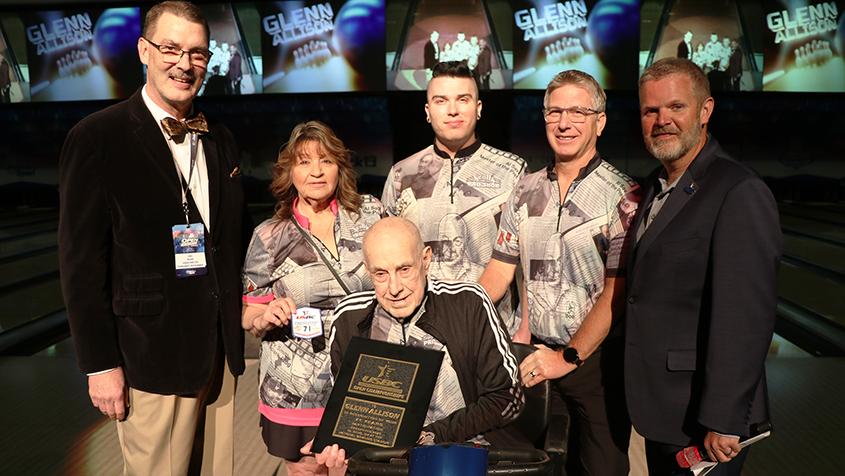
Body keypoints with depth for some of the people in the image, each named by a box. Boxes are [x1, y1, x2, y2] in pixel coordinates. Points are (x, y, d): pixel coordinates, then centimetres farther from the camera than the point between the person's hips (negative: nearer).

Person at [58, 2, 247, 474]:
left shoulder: (220, 139, 10)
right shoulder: (97, 138, -9)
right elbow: (81, 261, -9)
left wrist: (248, 311, 7)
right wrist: (101, 364, -10)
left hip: (222, 349, 6)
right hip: (152, 356, -5)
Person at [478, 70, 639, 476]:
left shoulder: (622, 195, -10)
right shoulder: (526, 191, 4)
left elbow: (615, 293, -15)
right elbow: (498, 272, 6)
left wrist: (570, 357, -17)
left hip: (598, 358, -3)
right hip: (538, 356, 4)